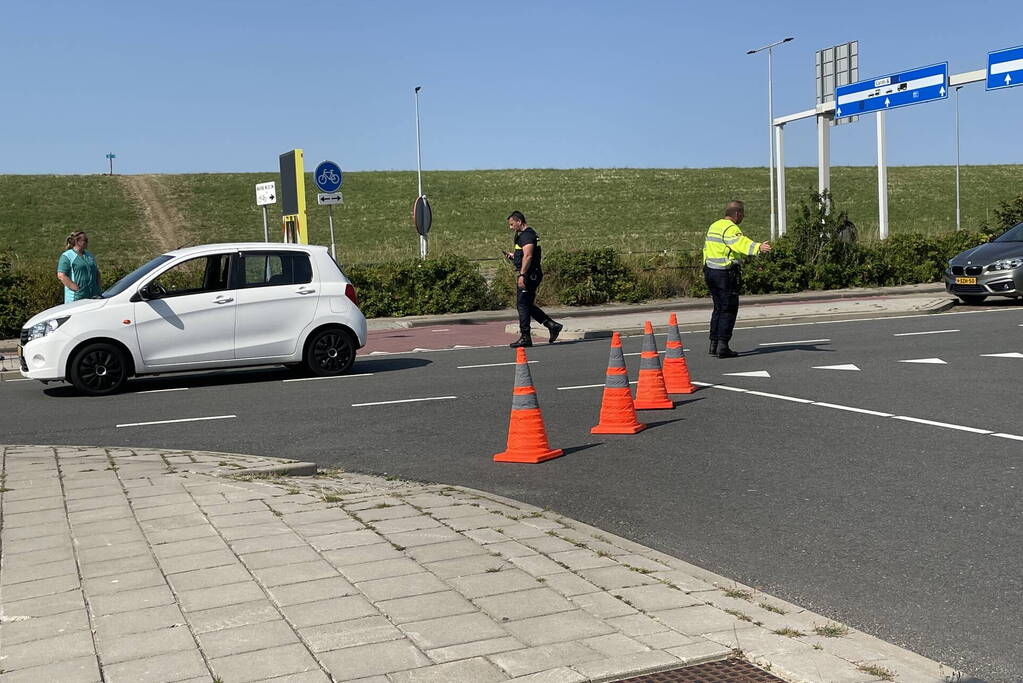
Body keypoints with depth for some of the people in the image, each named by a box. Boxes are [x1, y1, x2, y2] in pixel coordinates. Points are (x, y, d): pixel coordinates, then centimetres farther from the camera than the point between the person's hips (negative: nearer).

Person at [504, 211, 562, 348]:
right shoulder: (524, 235, 21)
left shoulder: (526, 235, -13)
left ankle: (525, 337, -2)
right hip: (531, 275, 11)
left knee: (522, 305, -6)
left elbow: (528, 256, -23)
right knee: (528, 306, 14)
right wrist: (513, 257, 16)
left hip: (527, 275, -11)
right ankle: (552, 325, 12)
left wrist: (521, 275, -26)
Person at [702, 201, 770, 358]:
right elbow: (741, 242, -33)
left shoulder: (714, 226, 17)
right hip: (725, 273, -9)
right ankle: (722, 346, -7)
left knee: (718, 308, 16)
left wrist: (706, 270, 39)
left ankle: (713, 344, 16)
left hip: (709, 270, 9)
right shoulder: (731, 228, -13)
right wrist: (758, 247, -49)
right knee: (729, 310, -4)